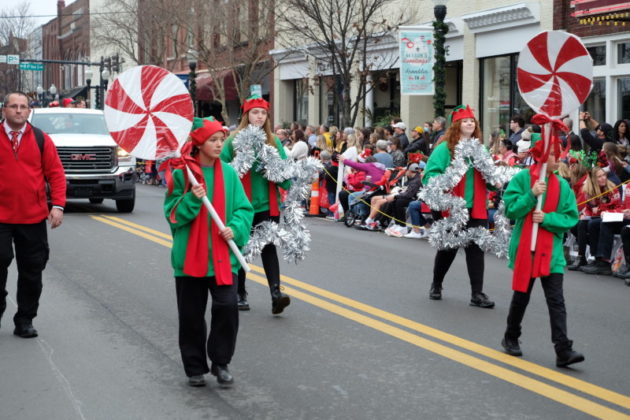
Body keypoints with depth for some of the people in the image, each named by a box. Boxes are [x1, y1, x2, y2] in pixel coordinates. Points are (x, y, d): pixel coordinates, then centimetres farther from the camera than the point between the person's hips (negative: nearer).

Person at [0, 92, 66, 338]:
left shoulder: (41, 139, 4)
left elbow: (56, 173, 3)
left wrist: (57, 205, -6)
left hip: (34, 217, 2)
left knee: (32, 270, 6)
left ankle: (25, 320, 17)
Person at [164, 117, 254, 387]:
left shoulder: (228, 173, 4)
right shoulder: (181, 174, -4)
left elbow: (244, 208, 6)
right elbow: (173, 215, -3)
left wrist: (235, 228, -12)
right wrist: (191, 199, -19)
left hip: (223, 255, 1)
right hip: (190, 256, -1)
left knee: (227, 307, -10)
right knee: (191, 315, 6)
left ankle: (220, 363, 10)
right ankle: (195, 368, 22)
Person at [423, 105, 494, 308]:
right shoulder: (445, 148, -5)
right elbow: (430, 174, -12)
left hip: (476, 208, 3)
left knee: (476, 249, -1)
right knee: (448, 248, 10)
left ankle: (477, 293, 3)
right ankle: (436, 285, 32)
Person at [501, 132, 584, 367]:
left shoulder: (562, 186, 3)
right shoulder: (522, 179, -5)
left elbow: (571, 218, -1)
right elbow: (510, 210, -9)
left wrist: (547, 218, -16)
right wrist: (532, 195, -20)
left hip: (551, 251, 2)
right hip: (524, 248, -2)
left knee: (556, 301, -4)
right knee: (521, 296, 13)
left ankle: (563, 351, -7)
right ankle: (511, 339, 33)